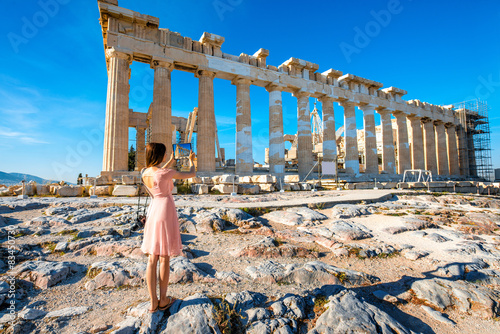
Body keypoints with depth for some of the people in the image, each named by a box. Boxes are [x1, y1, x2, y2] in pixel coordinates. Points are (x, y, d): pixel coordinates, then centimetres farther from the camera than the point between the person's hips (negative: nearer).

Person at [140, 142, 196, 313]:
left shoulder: (145, 173, 3)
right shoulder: (167, 173, -17)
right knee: (164, 259, 7)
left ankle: (153, 302, 19)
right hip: (166, 211, -6)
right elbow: (192, 174, -5)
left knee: (152, 259, 10)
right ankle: (163, 300, 21)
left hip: (153, 211, 6)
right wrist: (191, 160, 15)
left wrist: (170, 162, 36)